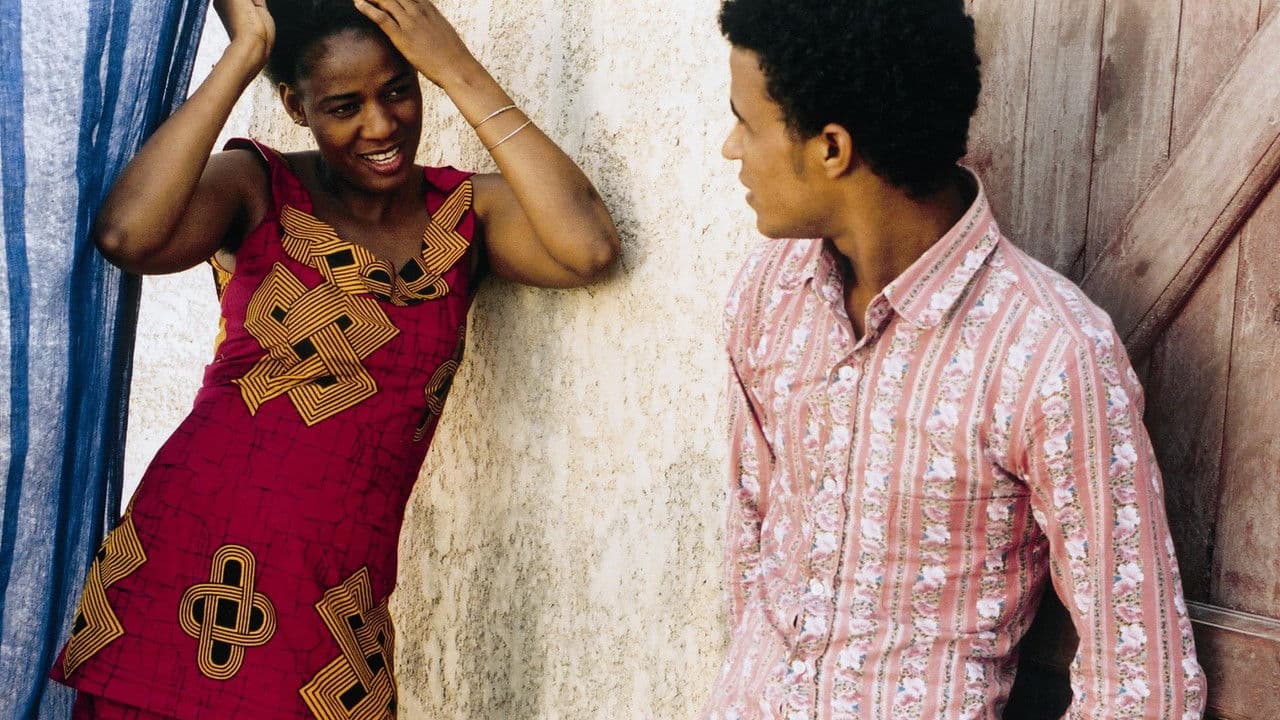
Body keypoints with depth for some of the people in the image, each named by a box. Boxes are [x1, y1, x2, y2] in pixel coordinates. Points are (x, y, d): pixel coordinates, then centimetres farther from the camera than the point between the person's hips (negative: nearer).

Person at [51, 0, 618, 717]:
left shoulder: (466, 211, 6)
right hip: (185, 570, -1)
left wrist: (461, 73, -11)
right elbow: (128, 236, -19)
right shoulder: (255, 187, 1)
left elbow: (588, 248, -14)